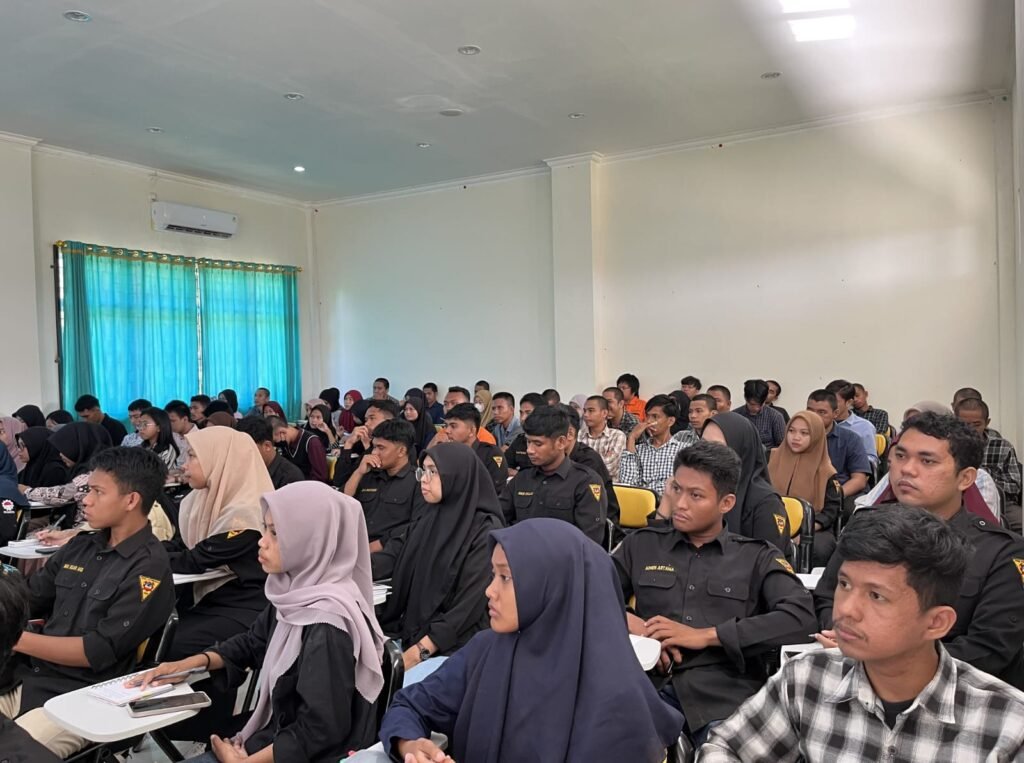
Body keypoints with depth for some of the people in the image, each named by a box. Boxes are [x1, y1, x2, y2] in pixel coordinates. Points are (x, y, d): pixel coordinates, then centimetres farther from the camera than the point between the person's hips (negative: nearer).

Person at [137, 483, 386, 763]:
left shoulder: (327, 624, -26)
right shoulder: (296, 590, -1)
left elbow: (321, 729, -22)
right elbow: (252, 642, 17)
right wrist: (189, 663, 5)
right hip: (275, 737, 8)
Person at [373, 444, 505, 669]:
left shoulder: (485, 532, -14)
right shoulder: (425, 518, 9)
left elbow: (470, 605, -18)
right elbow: (391, 557, -1)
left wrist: (421, 651, -20)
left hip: (454, 646, -6)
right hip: (410, 632, 6)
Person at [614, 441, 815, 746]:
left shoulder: (758, 557, 11)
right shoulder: (642, 544, 16)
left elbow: (801, 617, -5)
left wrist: (705, 636, -9)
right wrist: (630, 623, -7)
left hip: (728, 693, 0)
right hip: (652, 684, 1)